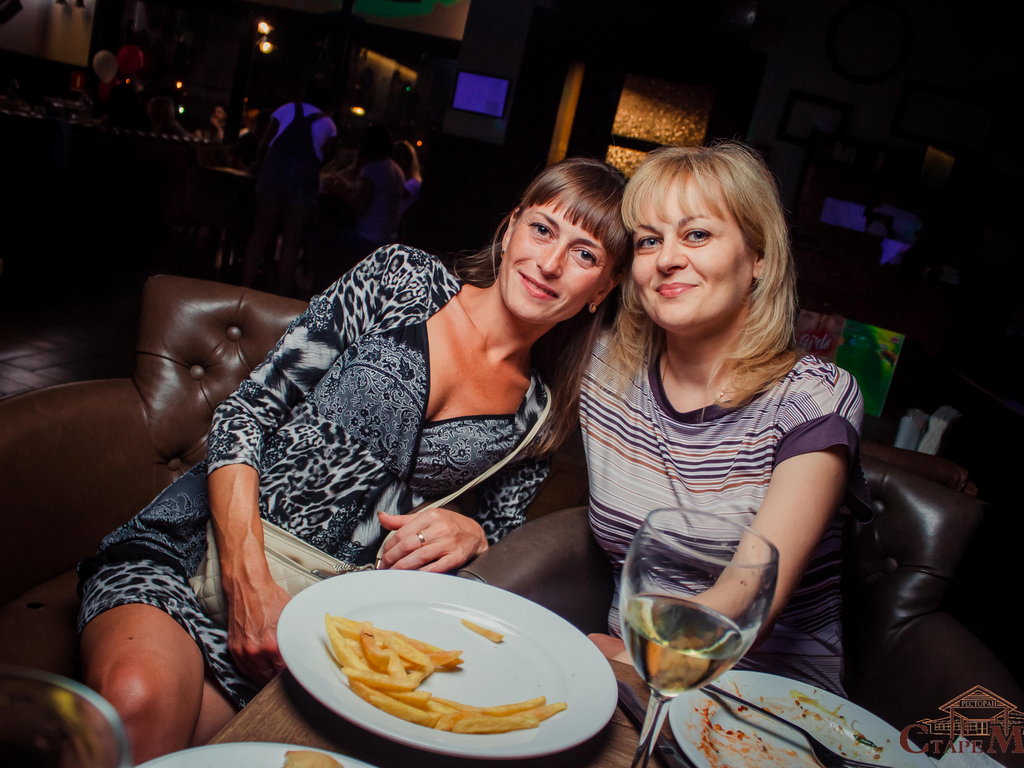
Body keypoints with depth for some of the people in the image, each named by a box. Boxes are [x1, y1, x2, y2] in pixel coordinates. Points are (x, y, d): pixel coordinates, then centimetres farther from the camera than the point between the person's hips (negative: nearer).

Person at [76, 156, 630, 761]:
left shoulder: (540, 412, 6)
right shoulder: (402, 280, -1)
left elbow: (501, 530, 17)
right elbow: (245, 413, -4)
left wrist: (467, 531, -9)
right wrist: (248, 579, -15)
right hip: (207, 545, -1)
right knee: (140, 696, -32)